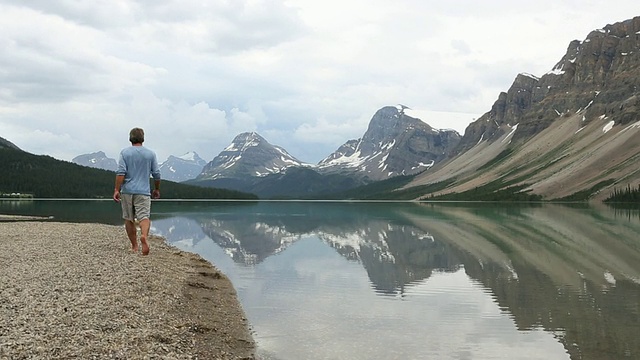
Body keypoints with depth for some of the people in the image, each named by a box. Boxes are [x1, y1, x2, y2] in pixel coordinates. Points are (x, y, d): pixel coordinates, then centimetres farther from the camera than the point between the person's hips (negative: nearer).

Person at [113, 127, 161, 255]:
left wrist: (117, 190, -9)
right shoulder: (151, 154, 6)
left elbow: (121, 172, -9)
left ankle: (134, 246, 18)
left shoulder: (124, 152, 2)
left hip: (127, 191, 0)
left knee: (129, 219, 12)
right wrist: (157, 189, 22)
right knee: (144, 217, -7)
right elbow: (156, 174, 8)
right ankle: (144, 236, -37)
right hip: (143, 192, 0)